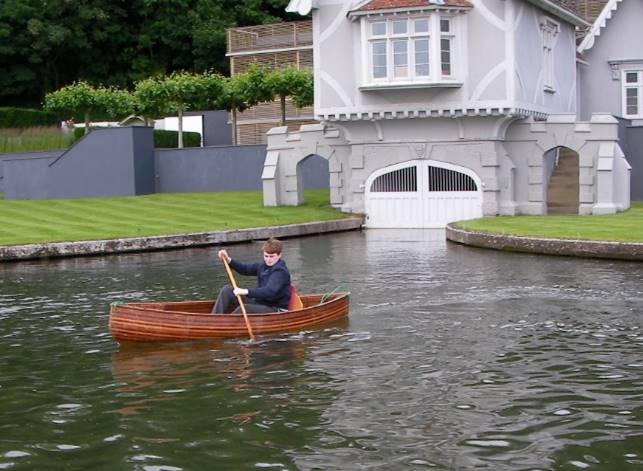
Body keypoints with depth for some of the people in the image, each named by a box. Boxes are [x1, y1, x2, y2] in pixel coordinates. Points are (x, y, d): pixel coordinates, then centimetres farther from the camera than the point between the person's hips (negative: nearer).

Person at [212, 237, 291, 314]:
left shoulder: (281, 271, -19)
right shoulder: (263, 266, 9)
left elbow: (269, 291, -32)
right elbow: (245, 268, 16)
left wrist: (246, 291, -41)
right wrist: (229, 260, -2)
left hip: (276, 309, -9)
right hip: (259, 303, 9)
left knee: (243, 309, -36)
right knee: (227, 290, -1)